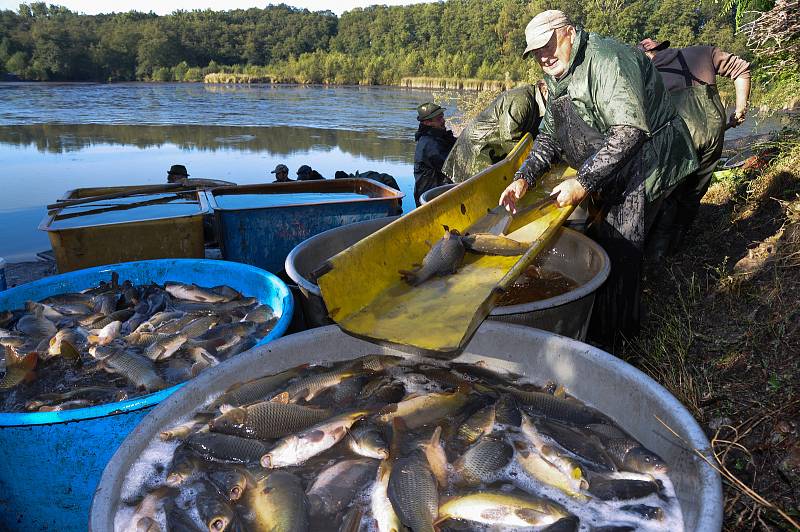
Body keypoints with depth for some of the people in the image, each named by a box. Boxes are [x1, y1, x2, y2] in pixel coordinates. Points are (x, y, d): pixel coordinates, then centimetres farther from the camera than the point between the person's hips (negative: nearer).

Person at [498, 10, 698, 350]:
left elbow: (629, 131, -31)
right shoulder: (557, 79, 9)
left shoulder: (606, 61, -22)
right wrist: (523, 179, -5)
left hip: (649, 157, -9)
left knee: (616, 245, -12)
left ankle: (606, 339, 0)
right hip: (610, 169, 9)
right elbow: (549, 135, 11)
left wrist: (584, 182, -32)